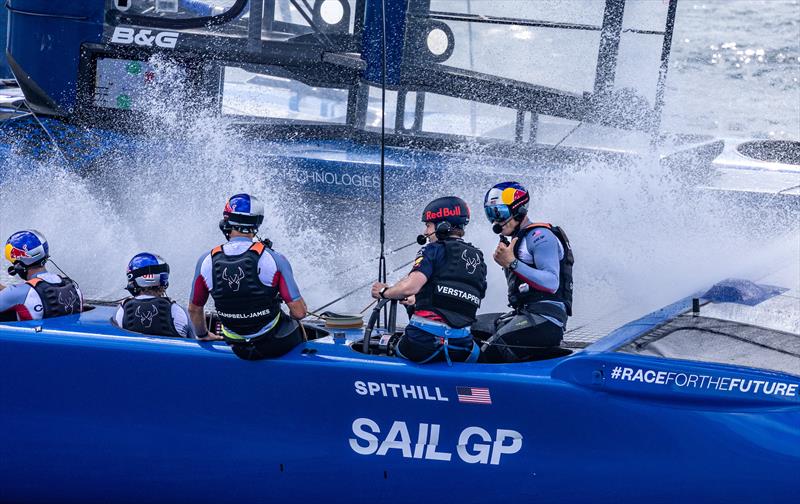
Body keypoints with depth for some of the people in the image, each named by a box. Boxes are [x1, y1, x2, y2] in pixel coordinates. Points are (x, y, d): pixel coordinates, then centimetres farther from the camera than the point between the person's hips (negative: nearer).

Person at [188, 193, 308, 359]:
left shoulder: (207, 262, -12)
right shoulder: (273, 259, -21)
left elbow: (194, 309, 3)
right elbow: (299, 312, -18)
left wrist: (203, 335, 24)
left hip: (239, 350, 3)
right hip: (276, 345, -3)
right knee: (296, 325, 34)